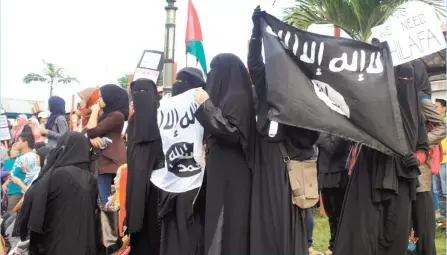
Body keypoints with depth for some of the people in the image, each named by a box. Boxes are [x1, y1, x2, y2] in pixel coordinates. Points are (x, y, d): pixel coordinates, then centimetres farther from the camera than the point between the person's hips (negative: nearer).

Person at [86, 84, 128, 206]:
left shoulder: (117, 115, -13)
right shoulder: (108, 114, 18)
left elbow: (92, 131, -14)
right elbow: (91, 132, 10)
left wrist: (95, 111, -2)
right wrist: (93, 138, -13)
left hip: (110, 161, -10)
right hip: (103, 159, 10)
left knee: (105, 200, -11)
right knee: (105, 199, 9)